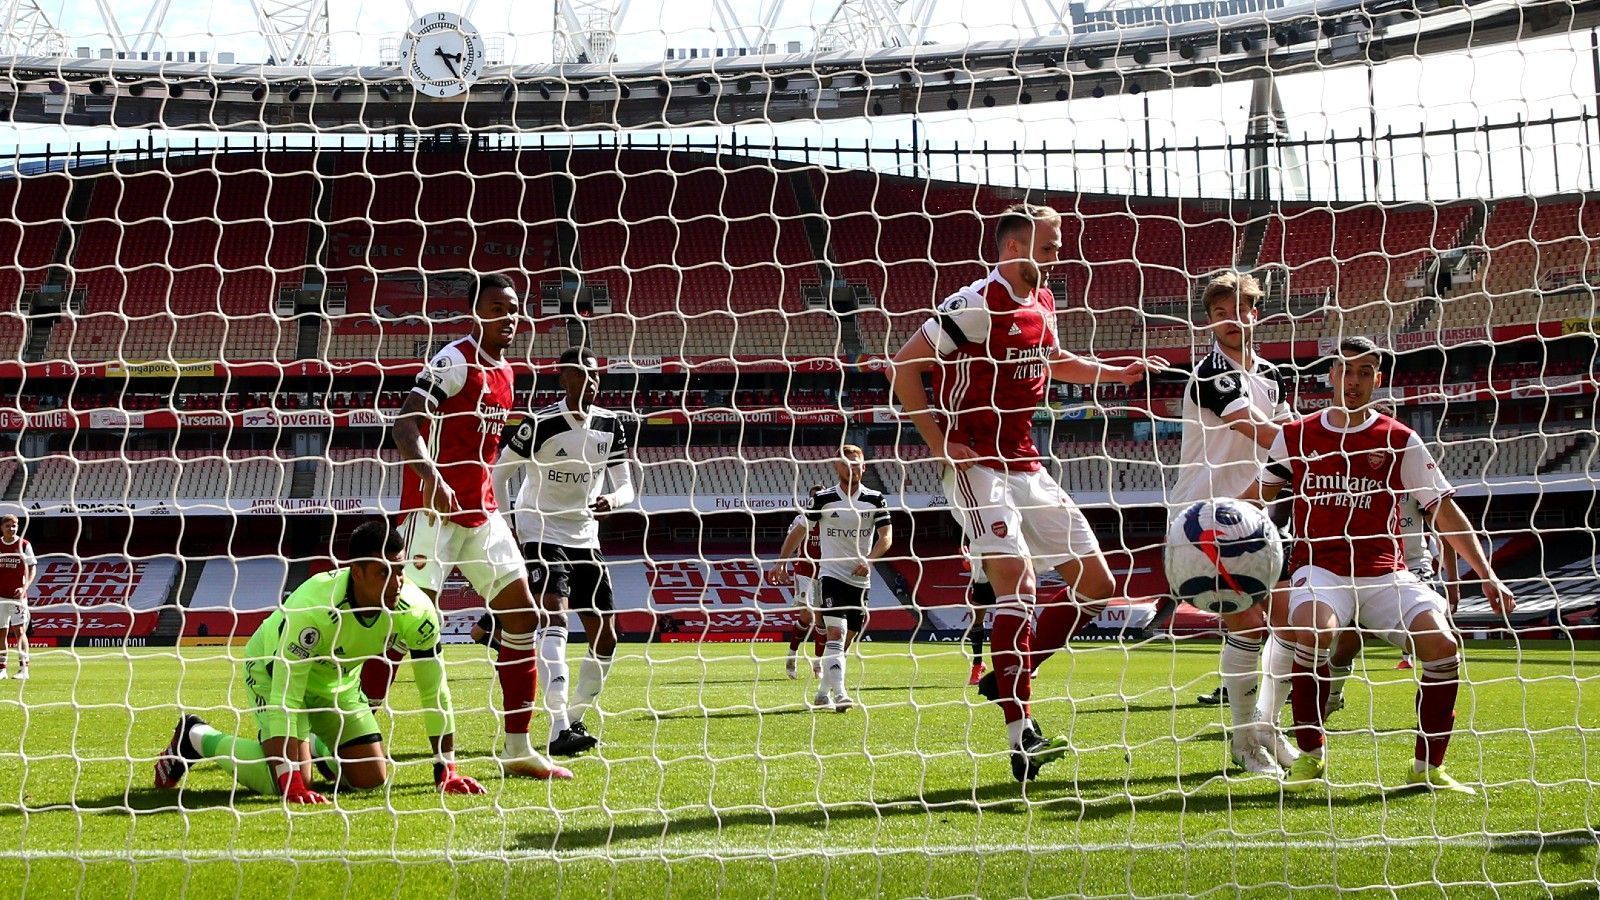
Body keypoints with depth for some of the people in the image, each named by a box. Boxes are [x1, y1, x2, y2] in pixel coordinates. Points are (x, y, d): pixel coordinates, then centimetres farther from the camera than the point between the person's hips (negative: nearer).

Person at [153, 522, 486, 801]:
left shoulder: (416, 611, -27)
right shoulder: (313, 609, -41)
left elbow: (435, 691, -16)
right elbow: (284, 696, -40)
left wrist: (446, 771, -15)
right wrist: (289, 781, -44)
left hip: (339, 682, 5)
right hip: (274, 671, -5)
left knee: (373, 779, -1)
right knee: (290, 782, -21)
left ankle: (314, 745, 32)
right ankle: (197, 738, 4)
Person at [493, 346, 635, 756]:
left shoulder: (610, 425, 1)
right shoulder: (540, 424, -15)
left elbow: (626, 485, 4)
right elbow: (499, 474, -5)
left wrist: (612, 499, -19)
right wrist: (509, 529, -11)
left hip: (585, 537, 6)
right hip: (541, 533, -6)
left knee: (605, 637, 4)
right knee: (554, 615, -25)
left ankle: (574, 719, 22)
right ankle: (560, 729, -34)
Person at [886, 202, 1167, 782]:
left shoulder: (1042, 303, 11)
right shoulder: (977, 304, -14)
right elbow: (904, 366, -14)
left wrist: (1119, 373, 22)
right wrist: (939, 442, -15)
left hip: (1027, 467, 9)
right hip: (977, 467, -8)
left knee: (1097, 585, 6)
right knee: (1019, 581, -22)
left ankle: (1008, 678, 16)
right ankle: (1021, 735, -22)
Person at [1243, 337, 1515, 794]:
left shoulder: (1399, 440, 4)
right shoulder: (1296, 436, 7)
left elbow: (1444, 511, 5)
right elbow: (1259, 494, 20)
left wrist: (1487, 576, 0)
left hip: (1385, 573, 1)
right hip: (1320, 568, -1)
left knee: (1441, 643, -23)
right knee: (1313, 630, -35)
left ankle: (1428, 768, -5)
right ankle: (1309, 757, -17)